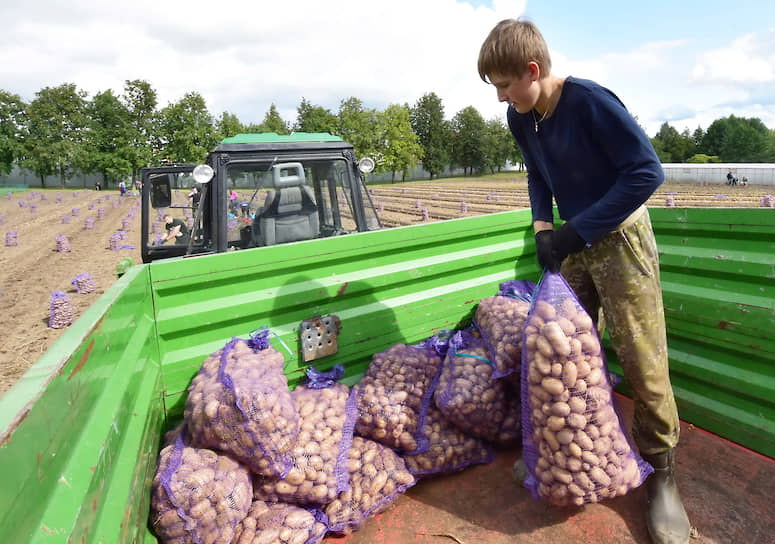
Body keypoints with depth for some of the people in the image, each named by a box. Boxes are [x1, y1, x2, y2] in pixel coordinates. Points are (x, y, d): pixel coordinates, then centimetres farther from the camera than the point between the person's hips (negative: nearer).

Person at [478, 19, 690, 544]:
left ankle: (661, 472, 16)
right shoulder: (521, 118, 0)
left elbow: (647, 172, -21)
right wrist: (543, 227, 0)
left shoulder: (591, 101, -20)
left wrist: (574, 232, -22)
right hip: (573, 242, 6)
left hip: (620, 237, -6)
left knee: (643, 362, -3)